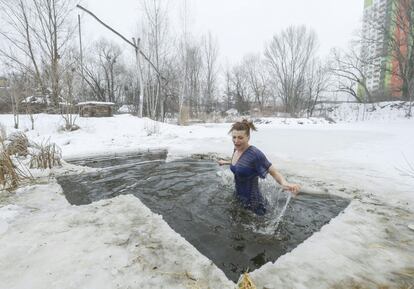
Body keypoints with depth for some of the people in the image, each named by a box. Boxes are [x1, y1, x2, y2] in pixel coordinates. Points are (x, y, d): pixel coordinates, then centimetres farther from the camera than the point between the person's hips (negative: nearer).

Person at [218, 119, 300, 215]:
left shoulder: (255, 154, -28)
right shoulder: (236, 149, -4)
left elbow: (274, 172, -28)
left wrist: (285, 183, -49)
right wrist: (225, 162, 32)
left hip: (252, 202, -7)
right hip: (238, 197, 8)